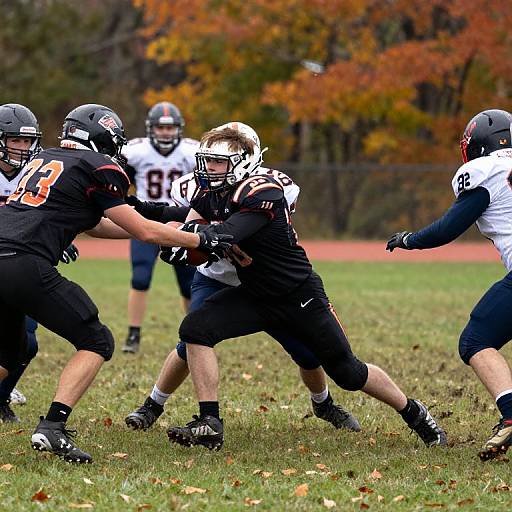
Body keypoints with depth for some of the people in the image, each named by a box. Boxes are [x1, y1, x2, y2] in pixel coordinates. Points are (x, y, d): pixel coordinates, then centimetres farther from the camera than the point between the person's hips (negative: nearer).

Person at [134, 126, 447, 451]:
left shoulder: (261, 194, -28)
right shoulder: (210, 194, -2)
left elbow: (225, 235, -36)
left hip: (299, 297, -7)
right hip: (255, 297, 7)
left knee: (348, 373, 4)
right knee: (195, 330, -16)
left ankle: (415, 413, 28)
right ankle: (209, 424, -14)